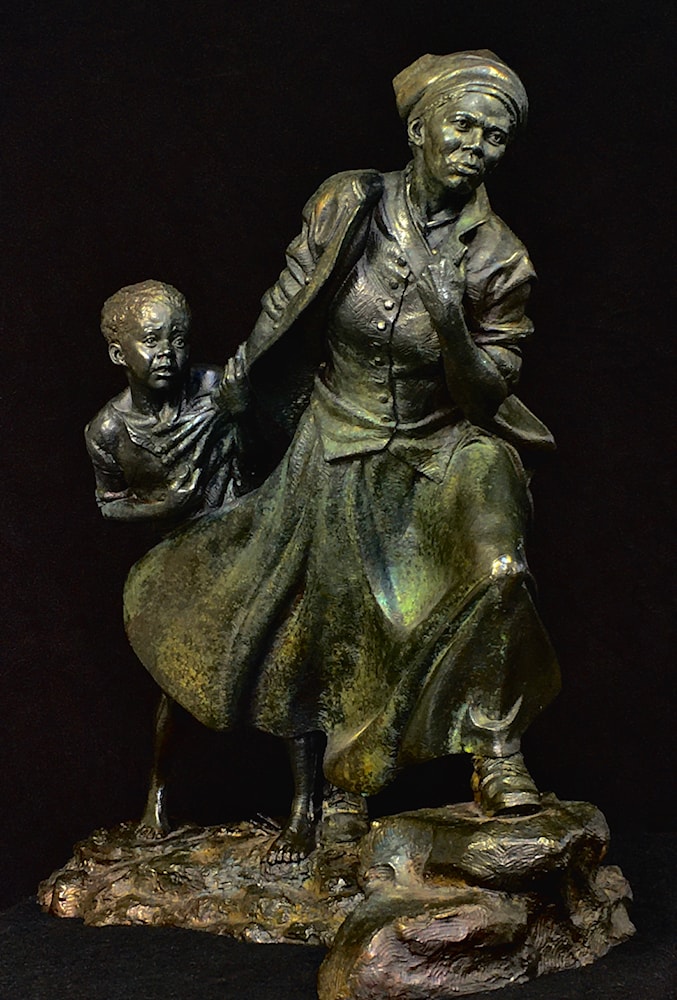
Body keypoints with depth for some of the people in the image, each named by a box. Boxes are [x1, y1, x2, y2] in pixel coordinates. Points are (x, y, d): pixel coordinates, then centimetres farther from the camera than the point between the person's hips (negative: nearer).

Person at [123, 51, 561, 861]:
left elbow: (488, 392, -8)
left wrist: (450, 323, -26)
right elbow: (278, 320, 1)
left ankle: (495, 751, -5)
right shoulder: (347, 206, -12)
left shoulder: (497, 258, -12)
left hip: (446, 446, -1)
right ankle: (305, 794, 28)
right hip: (338, 446, 1)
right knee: (305, 623, 5)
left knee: (499, 567, -28)